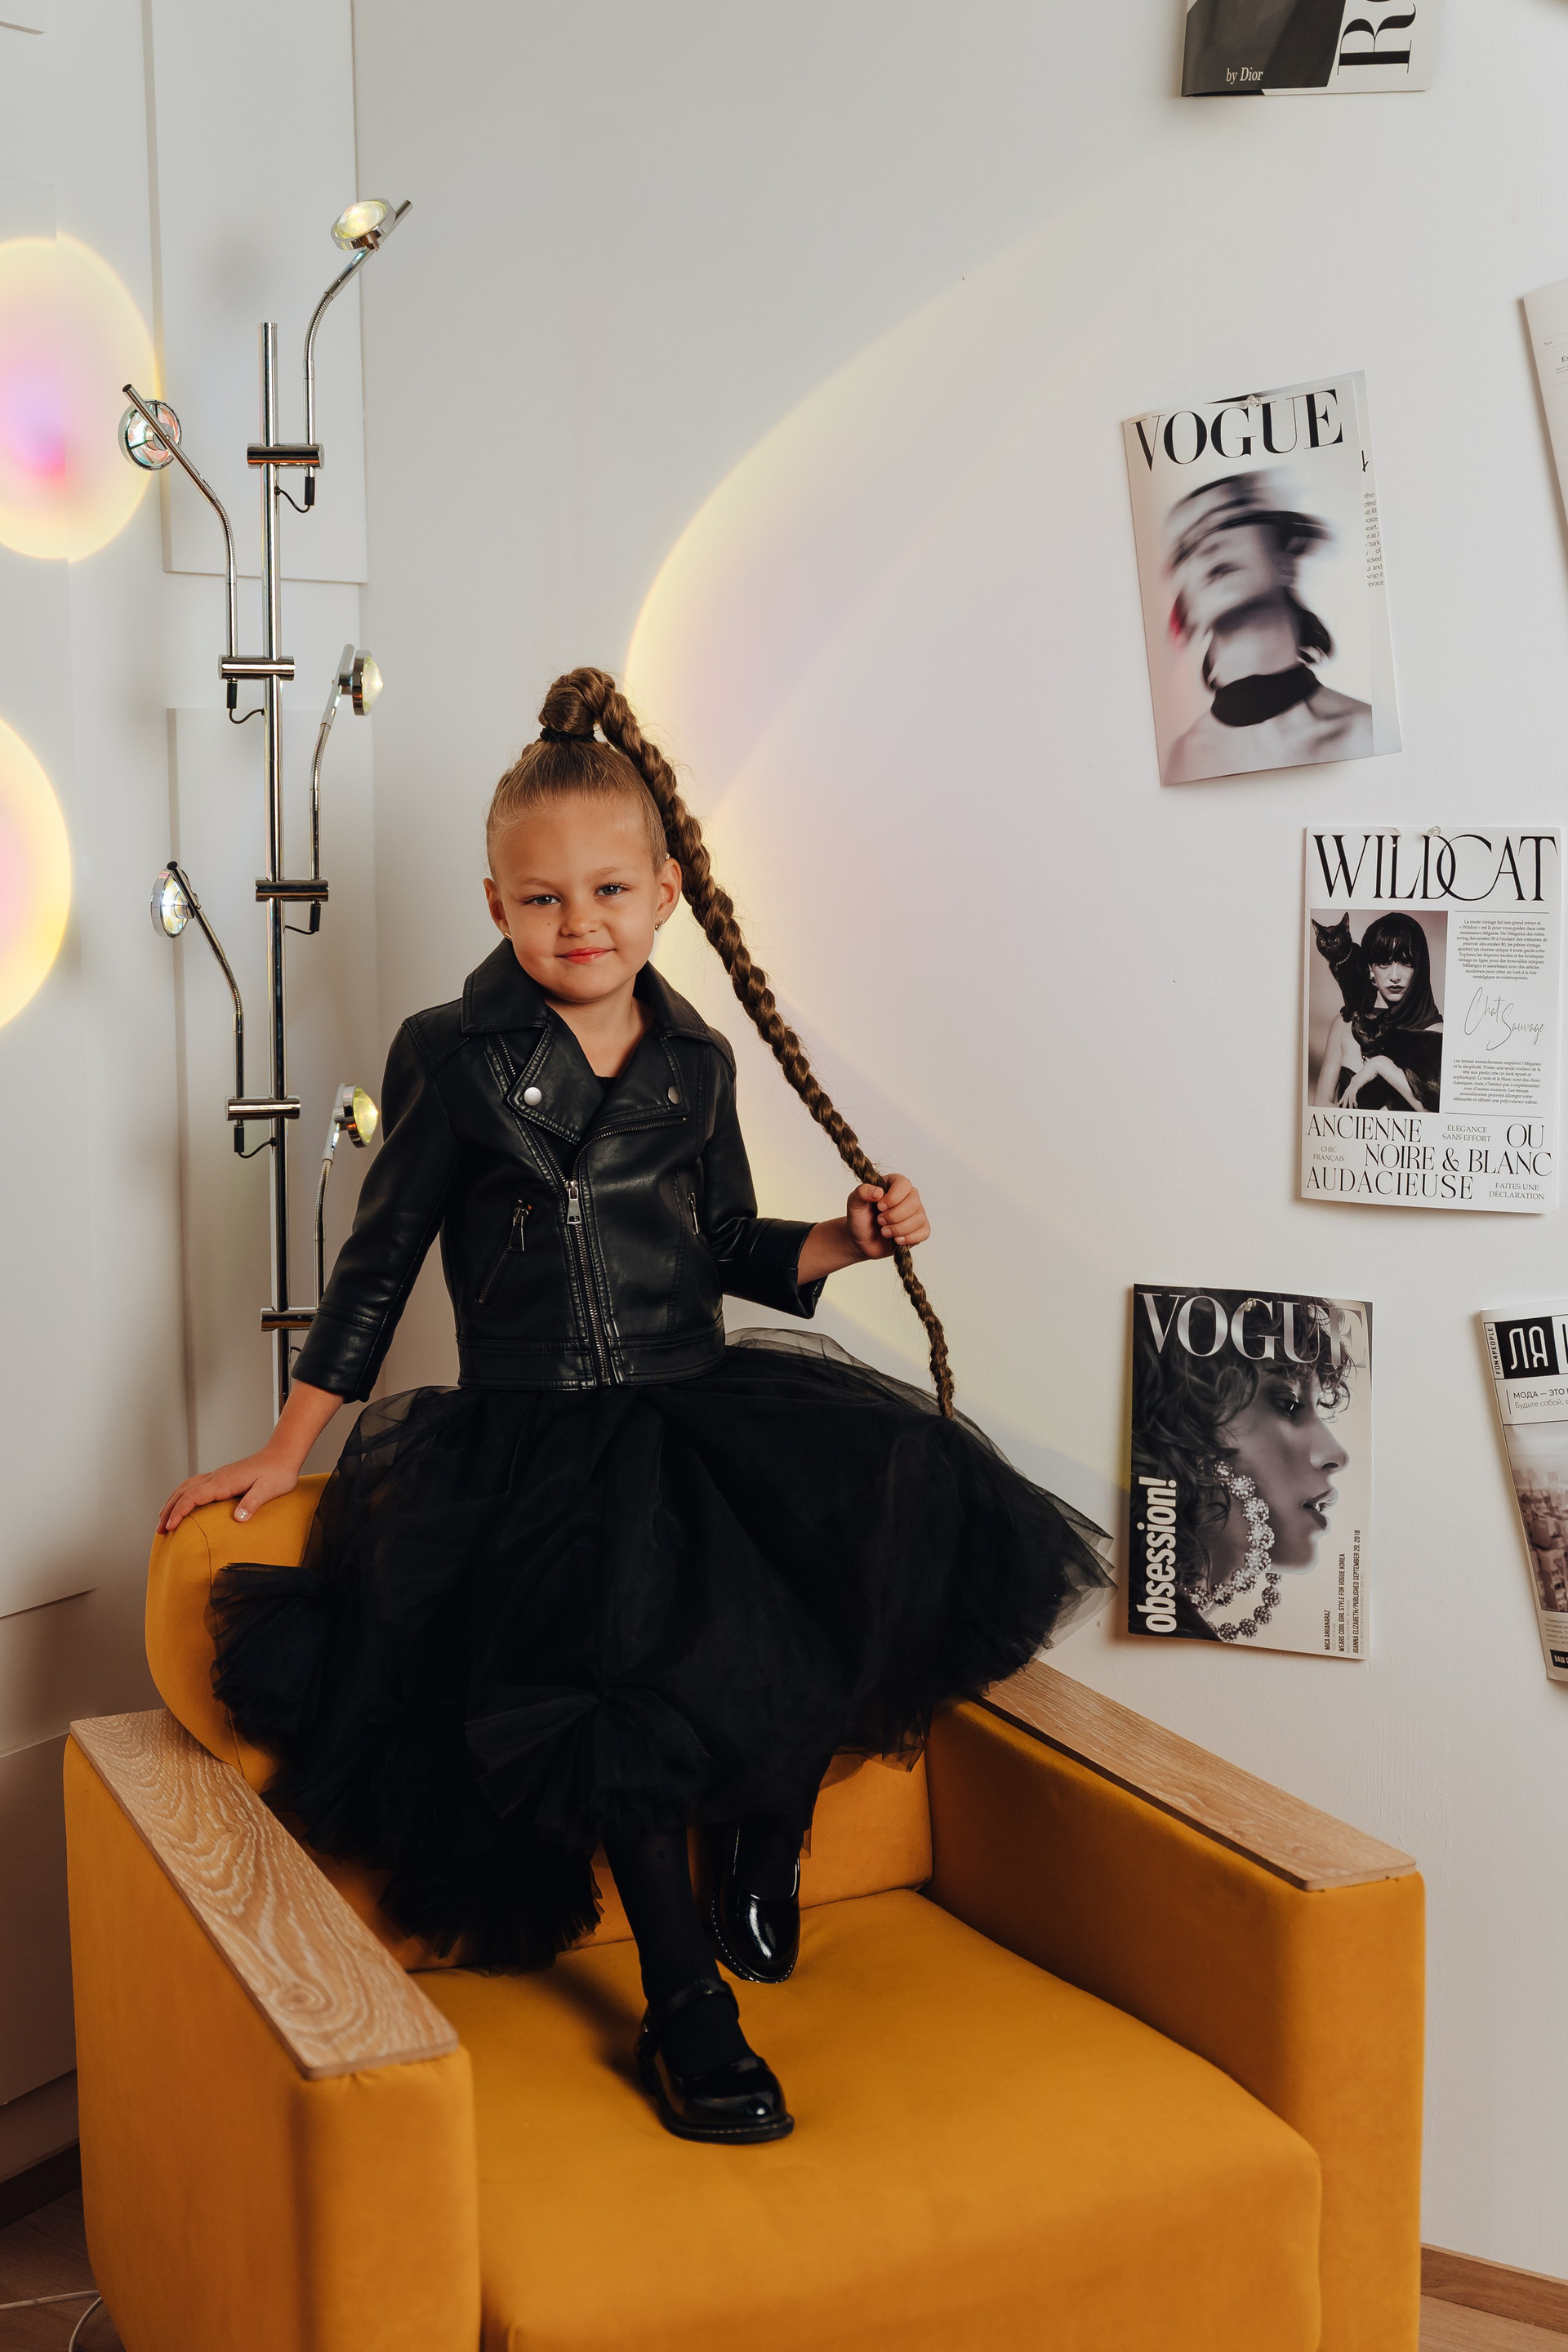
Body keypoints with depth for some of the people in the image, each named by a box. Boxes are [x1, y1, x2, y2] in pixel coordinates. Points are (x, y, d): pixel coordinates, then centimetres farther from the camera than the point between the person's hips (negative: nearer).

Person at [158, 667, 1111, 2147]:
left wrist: (849, 1239, 3)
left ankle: (764, 1841, 0)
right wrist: (285, 1453, 7)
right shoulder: (451, 1057, 0)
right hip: (531, 1438, -4)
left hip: (702, 1406, 4)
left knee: (894, 1501, -23)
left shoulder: (696, 1063, 10)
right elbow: (380, 1262, 5)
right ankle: (684, 2003, -13)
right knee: (628, 1655, -31)